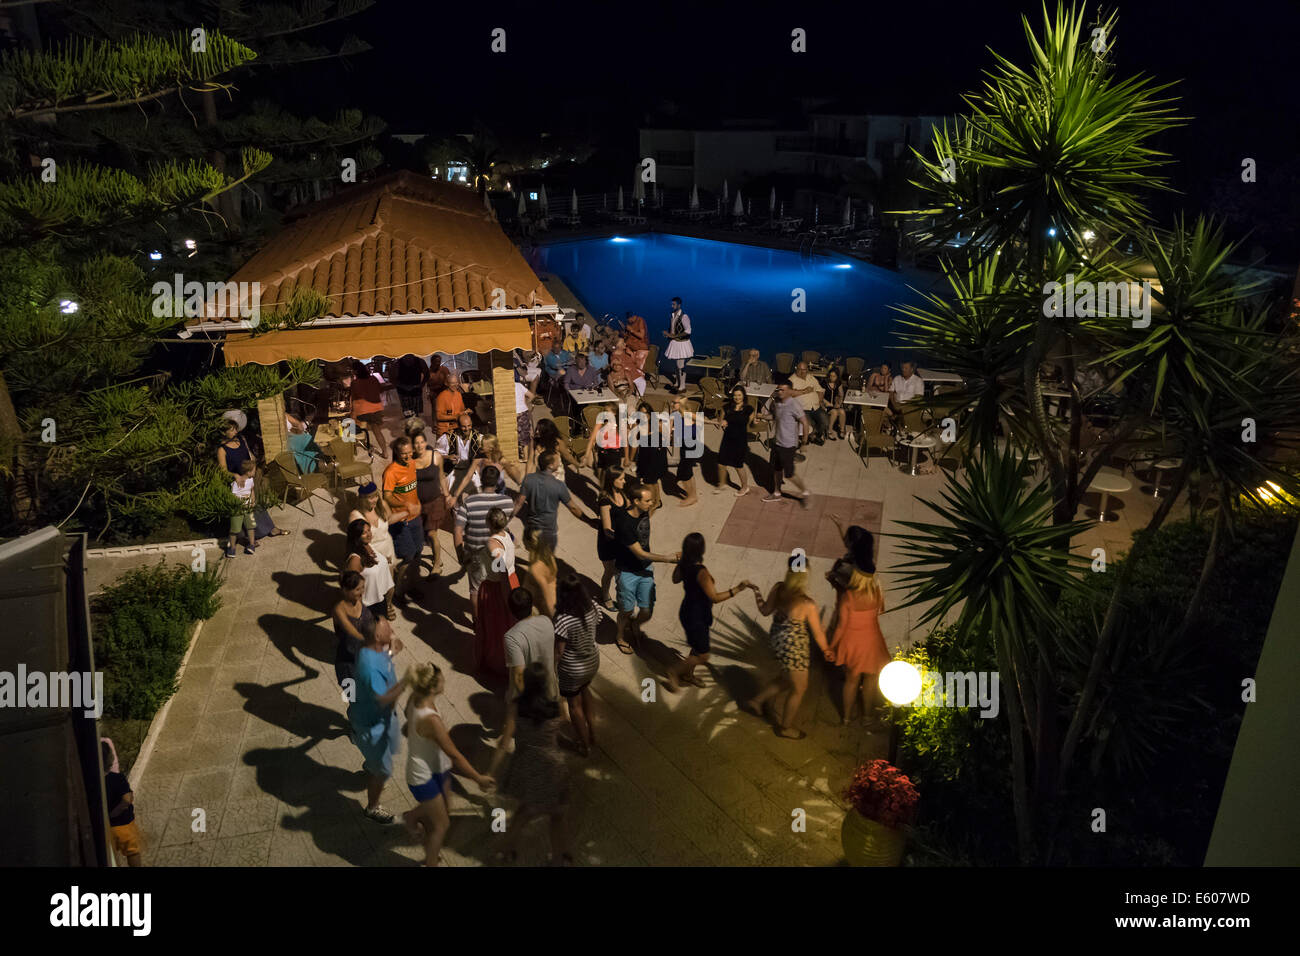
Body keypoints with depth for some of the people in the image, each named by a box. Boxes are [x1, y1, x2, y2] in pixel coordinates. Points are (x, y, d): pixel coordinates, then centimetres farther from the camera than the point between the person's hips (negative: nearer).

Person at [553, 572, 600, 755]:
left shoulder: (563, 619, -32)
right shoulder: (593, 607, -16)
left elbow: (558, 651, -24)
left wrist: (551, 670, -9)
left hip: (572, 670, -5)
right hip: (593, 661, 6)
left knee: (574, 704, 20)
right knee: (584, 691, 34)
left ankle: (584, 745, 38)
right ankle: (592, 733, 47)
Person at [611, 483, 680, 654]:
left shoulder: (644, 513, -8)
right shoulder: (624, 523, -29)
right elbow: (640, 554, -25)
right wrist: (668, 558, -22)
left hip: (645, 569, 6)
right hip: (628, 572, -6)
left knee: (646, 612, 7)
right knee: (627, 611, 9)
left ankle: (635, 625, 42)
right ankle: (620, 637, 40)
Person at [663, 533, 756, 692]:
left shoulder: (683, 565, -9)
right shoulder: (701, 572, -34)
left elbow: (675, 579, 12)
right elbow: (715, 597, -31)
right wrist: (737, 589, -33)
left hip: (688, 612, 9)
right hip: (696, 618, -9)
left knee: (698, 647, 29)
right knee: (702, 655, 8)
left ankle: (688, 674, 46)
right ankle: (673, 673, 20)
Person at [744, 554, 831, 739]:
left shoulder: (778, 589, -14)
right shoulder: (808, 605, -30)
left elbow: (765, 611, 3)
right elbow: (818, 634, -16)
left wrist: (757, 593, 21)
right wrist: (826, 650, 3)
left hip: (777, 641, 6)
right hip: (794, 649, -6)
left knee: (786, 678, 32)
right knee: (799, 689, 19)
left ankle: (757, 701, 41)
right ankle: (785, 727, 37)